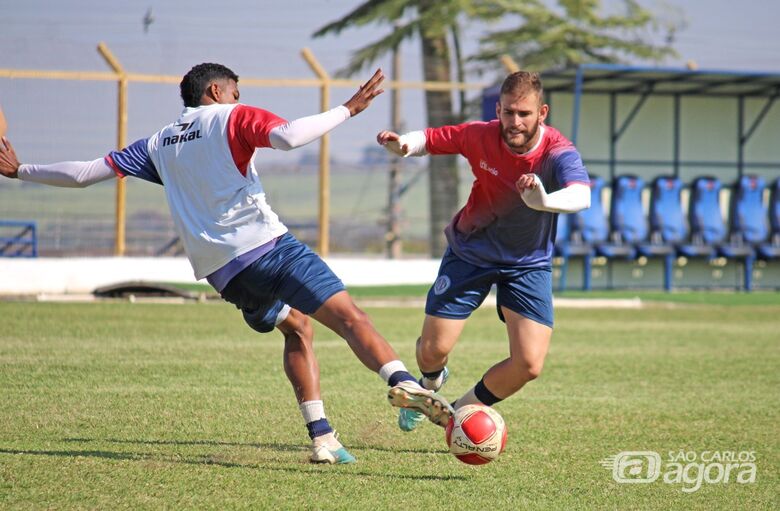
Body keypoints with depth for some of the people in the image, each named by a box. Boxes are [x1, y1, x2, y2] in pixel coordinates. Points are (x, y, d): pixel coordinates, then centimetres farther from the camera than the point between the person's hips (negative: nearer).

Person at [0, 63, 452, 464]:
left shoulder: (160, 144, 22)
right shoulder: (232, 117, 8)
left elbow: (85, 173, 22)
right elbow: (287, 136, -14)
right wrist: (348, 110, -7)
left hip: (219, 271, 6)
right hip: (264, 244, -6)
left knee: (297, 327, 24)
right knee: (349, 316, -15)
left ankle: (322, 438, 10)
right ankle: (404, 383, -43)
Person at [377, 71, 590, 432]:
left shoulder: (557, 153, -28)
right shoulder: (481, 136, -19)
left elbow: (582, 195, -48)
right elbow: (431, 139, -3)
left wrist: (543, 201, -69)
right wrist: (402, 144, -27)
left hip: (528, 263, -1)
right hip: (471, 251, 1)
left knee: (529, 365, -11)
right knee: (433, 350, -2)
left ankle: (464, 410, 18)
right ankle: (430, 384, 38)